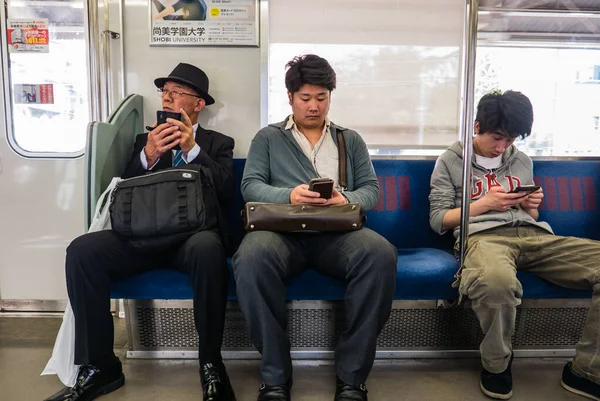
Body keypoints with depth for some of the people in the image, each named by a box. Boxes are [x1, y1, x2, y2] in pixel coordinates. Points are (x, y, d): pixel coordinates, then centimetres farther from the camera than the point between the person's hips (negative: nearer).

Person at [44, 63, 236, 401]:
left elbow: (226, 192, -2)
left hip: (193, 234, -3)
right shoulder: (144, 139, 21)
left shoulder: (218, 143, 15)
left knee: (208, 248, -38)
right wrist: (147, 157, -9)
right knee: (82, 250, -23)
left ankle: (211, 363, -19)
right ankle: (100, 367, -10)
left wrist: (192, 148, -13)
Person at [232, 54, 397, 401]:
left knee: (381, 253, -32)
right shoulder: (268, 138, 19)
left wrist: (347, 200, -12)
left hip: (338, 232, 2)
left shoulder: (351, 140, 23)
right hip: (283, 230, -1)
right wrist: (288, 196, -15)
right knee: (251, 256, -37)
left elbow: (371, 188, 13)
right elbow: (251, 186, 6)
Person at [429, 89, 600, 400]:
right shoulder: (451, 161, 11)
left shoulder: (522, 161, 26)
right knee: (495, 280, -43)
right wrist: (482, 204, -6)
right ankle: (496, 364, -10)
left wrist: (531, 206, 5)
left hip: (533, 235, 6)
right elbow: (438, 219, 5)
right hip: (483, 235, -5)